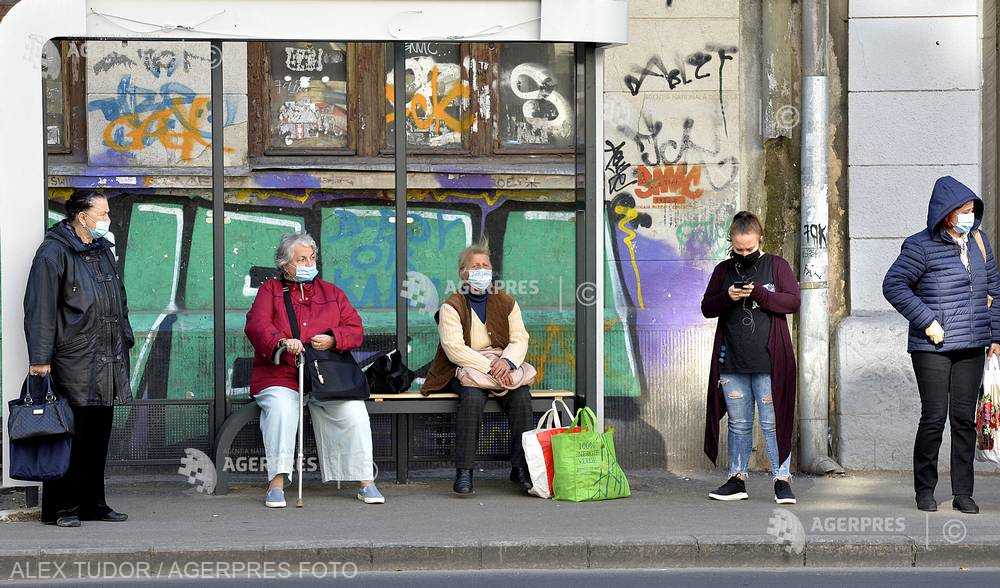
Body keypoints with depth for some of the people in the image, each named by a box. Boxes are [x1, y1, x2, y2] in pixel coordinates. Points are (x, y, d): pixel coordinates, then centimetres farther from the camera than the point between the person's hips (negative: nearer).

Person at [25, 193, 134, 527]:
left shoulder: (104, 251, 19)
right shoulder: (54, 252, -7)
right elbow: (40, 308, -12)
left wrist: (125, 340, 22)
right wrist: (40, 358, -16)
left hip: (108, 361, 8)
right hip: (73, 362, -8)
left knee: (99, 434, 10)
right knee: (72, 434, -7)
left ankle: (93, 504, 18)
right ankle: (62, 508, 0)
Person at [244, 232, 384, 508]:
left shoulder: (332, 293, 21)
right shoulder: (270, 290, 13)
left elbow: (355, 329, 11)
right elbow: (257, 325, -5)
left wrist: (333, 340, -11)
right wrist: (281, 341, -26)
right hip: (281, 374, -2)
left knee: (354, 409, -24)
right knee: (281, 407, -33)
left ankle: (366, 482, -15)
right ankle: (276, 483, -28)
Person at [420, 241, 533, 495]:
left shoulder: (506, 302, 12)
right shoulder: (452, 307, 0)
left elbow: (520, 339, 4)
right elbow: (455, 349, -12)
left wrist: (506, 361, -19)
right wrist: (489, 367, -22)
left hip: (501, 367, 3)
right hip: (463, 370, -3)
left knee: (521, 395, -26)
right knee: (473, 397, -35)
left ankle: (521, 467, -18)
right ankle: (464, 472, -32)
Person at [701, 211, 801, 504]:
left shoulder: (776, 266, 3)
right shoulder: (723, 270, 11)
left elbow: (793, 302, -4)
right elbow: (706, 308, 11)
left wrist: (758, 294, -15)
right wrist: (727, 298, -9)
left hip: (768, 361, -3)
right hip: (731, 362, 3)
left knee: (773, 423, -2)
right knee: (739, 423, 9)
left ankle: (782, 480, 4)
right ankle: (737, 479, 16)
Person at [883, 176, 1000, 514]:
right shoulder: (921, 246, -8)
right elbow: (893, 285, -10)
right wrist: (927, 321, -14)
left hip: (971, 347, 5)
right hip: (932, 348, -5)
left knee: (965, 418, 5)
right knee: (934, 417, -4)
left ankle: (962, 493, 11)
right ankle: (924, 489, 10)